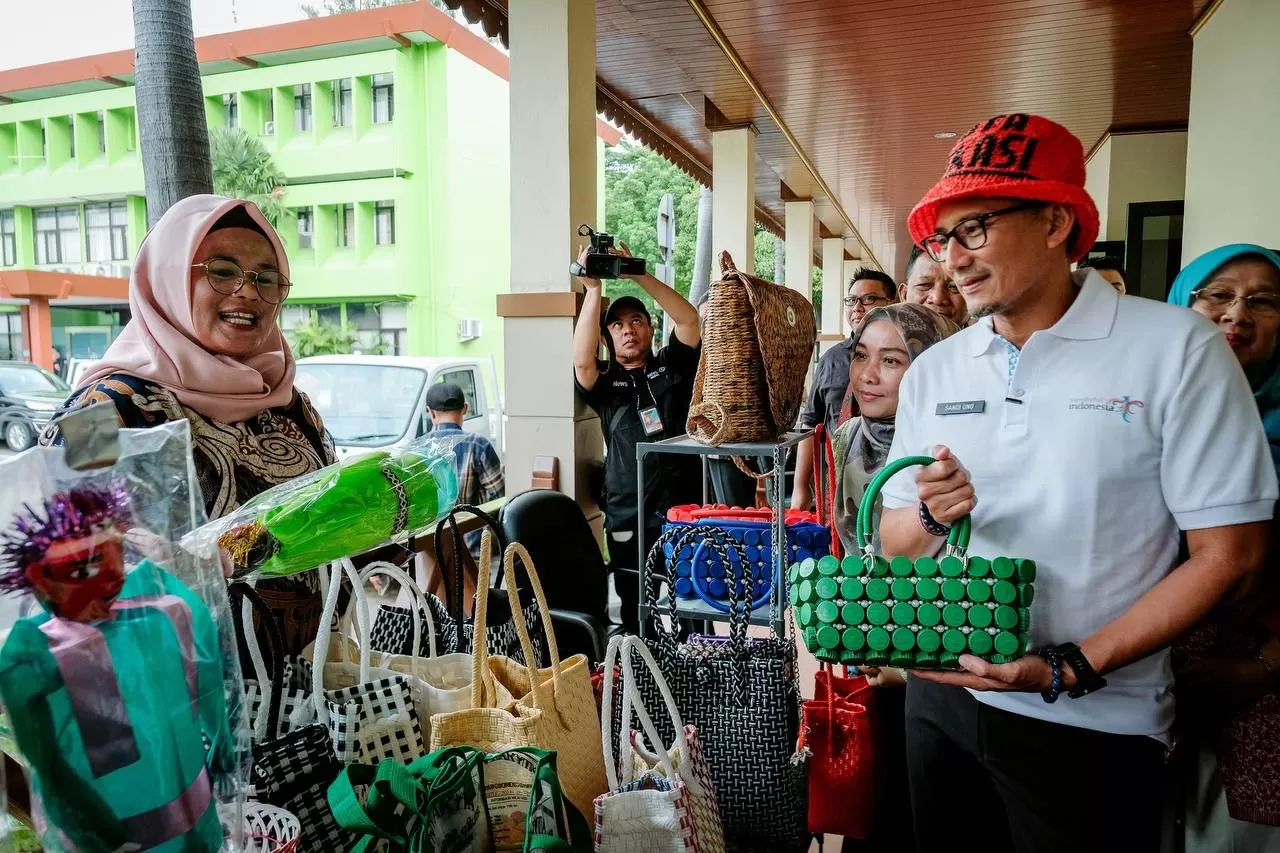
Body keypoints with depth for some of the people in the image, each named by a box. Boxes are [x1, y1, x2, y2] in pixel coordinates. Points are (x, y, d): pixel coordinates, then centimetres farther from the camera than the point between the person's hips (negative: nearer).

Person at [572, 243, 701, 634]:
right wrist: (593, 289, -16)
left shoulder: (672, 365, 9)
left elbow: (689, 319, -6)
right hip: (629, 518, 0)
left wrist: (639, 275, -12)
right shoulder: (605, 381, 7)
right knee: (636, 613, 5)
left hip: (685, 508, 0)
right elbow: (581, 361, -15)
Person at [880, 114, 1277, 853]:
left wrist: (1073, 668, -19)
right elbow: (893, 540, 6)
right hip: (941, 698, 4)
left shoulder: (1177, 349, -11)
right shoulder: (932, 371, 2)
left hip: (1092, 727, -4)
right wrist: (930, 518, -16)